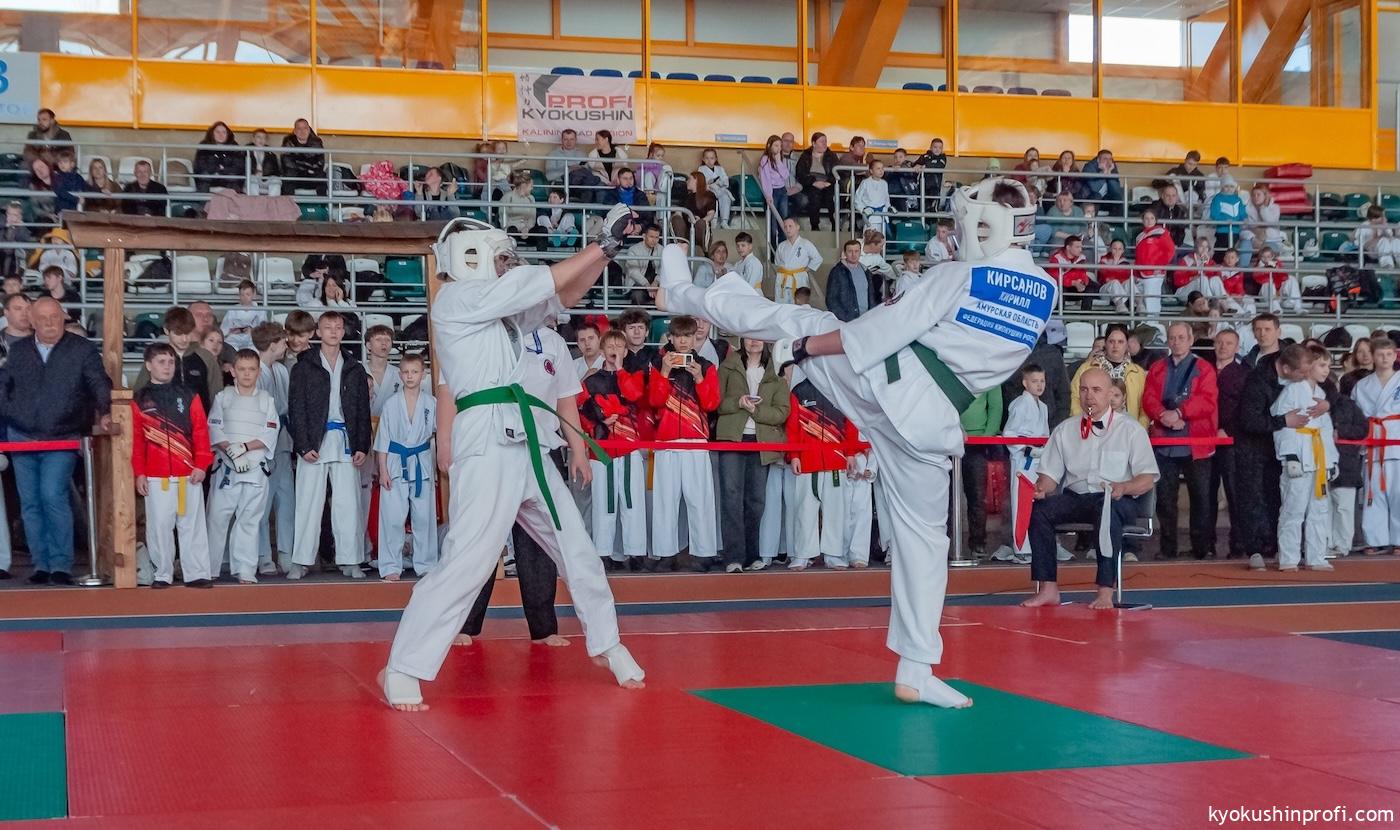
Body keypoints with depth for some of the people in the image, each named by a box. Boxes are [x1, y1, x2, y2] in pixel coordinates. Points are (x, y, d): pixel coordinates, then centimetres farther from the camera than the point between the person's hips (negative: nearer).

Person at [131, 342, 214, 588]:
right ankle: (161, 575, 11)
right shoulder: (140, 400, 5)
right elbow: (136, 439, 4)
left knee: (192, 525, 1)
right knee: (159, 526, 2)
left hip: (189, 475, 0)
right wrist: (139, 473, -1)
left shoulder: (189, 397, 7)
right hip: (155, 478, 0)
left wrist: (201, 465, -5)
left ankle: (196, 573, 5)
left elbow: (201, 432, 3)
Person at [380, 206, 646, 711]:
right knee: (468, 560, -15)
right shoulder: (457, 298, -6)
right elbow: (547, 281, -6)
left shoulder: (502, 309, 20)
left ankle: (607, 645, 30)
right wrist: (602, 244, 1)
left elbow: (564, 294, 19)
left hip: (522, 441, 9)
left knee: (575, 547, 15)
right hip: (486, 441, -9)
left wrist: (607, 249, 7)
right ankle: (403, 670, -8)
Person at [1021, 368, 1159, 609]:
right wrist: (1041, 488, -10)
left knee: (1108, 508, -40)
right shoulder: (1065, 430, 18)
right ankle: (1048, 589, -26)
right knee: (1039, 509, -27)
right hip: (1074, 498, 3)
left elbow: (1148, 479, 1)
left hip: (1117, 501, -3)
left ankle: (1105, 592, -41)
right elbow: (1051, 473, 14)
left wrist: (1123, 487, -21)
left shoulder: (1131, 430, 7)